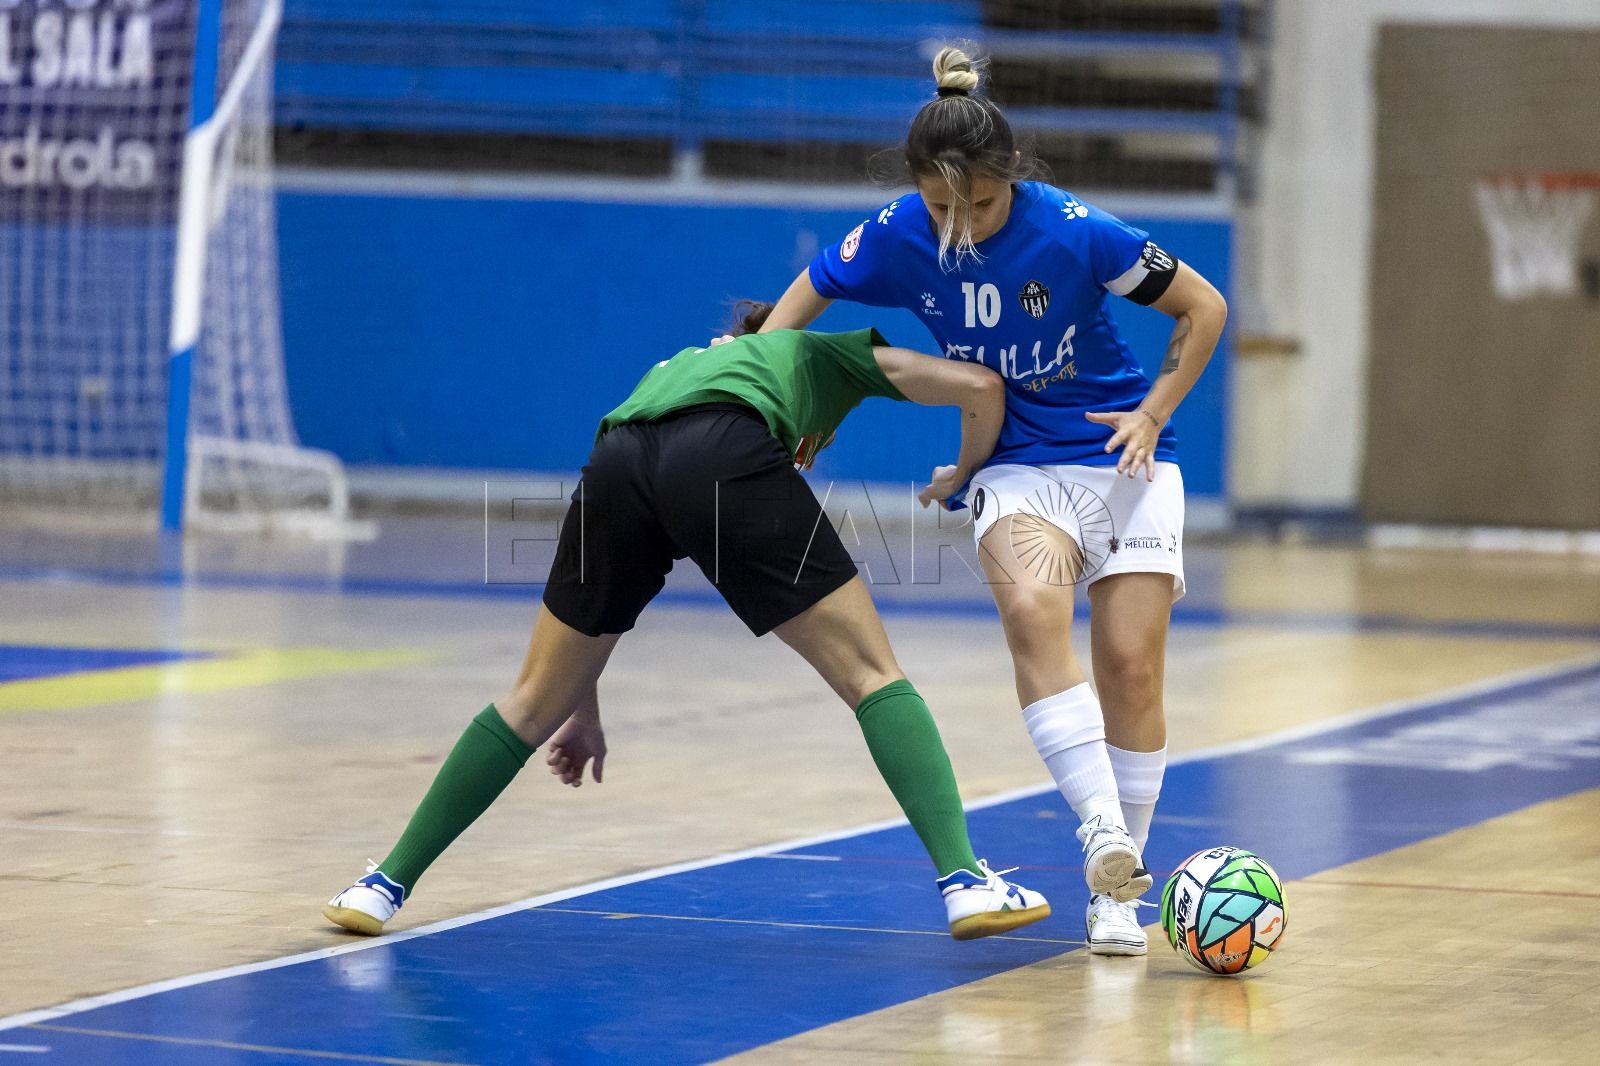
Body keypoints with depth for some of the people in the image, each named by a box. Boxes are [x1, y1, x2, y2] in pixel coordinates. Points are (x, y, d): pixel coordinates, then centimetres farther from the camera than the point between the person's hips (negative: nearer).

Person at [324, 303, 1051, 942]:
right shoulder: (829, 355, 38)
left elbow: (605, 576, 41)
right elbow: (981, 387, 26)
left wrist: (583, 705, 46)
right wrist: (964, 475, 45)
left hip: (618, 463, 4)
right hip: (727, 459, -4)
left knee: (535, 703, 20)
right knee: (872, 676, 8)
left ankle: (388, 885, 24)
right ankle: (963, 880, -4)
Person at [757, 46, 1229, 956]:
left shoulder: (1075, 232, -20)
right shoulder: (899, 237, -11)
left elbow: (1204, 308, -6)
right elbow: (810, 293, 10)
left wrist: (1153, 413, -11)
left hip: (1121, 456, -1)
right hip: (1017, 465, 1)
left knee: (1131, 663, -8)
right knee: (1032, 604, -30)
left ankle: (1118, 888, 8)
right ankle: (1103, 831, -36)